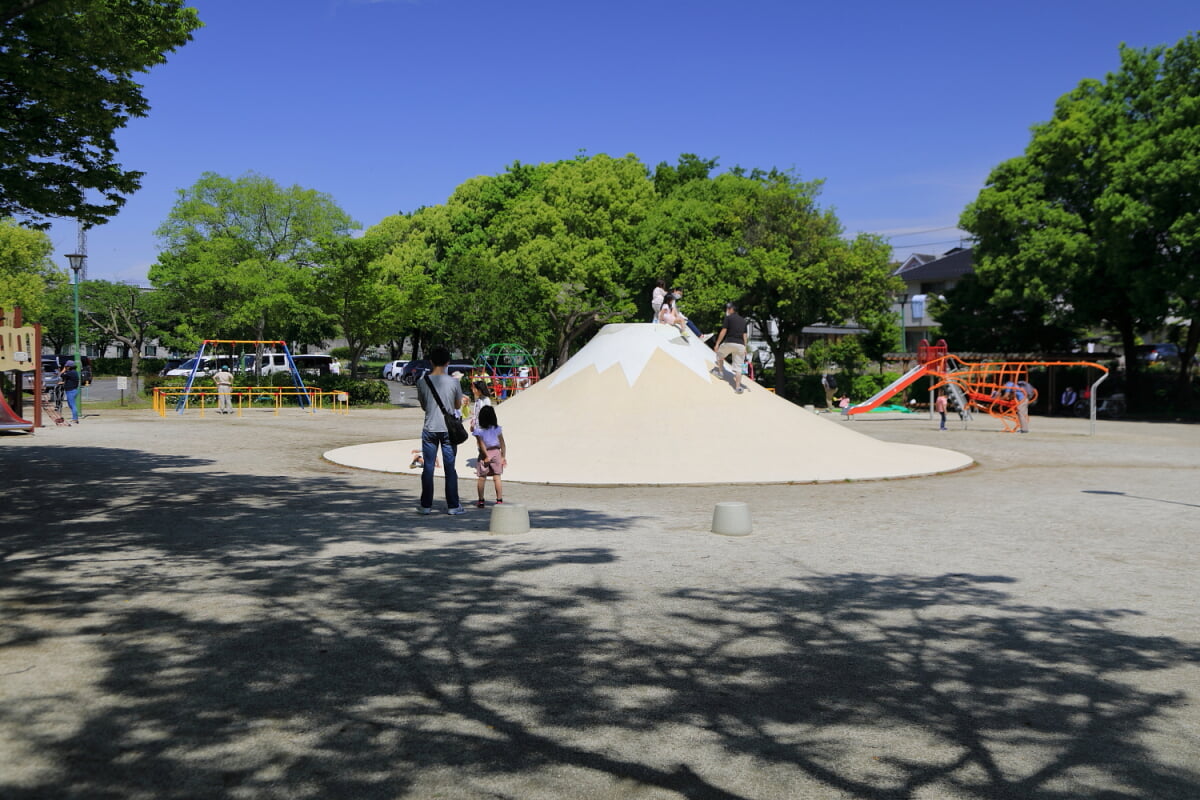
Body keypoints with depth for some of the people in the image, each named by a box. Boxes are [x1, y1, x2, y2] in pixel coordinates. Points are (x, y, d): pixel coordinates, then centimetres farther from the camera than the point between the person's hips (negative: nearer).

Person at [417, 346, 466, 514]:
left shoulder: (423, 382, -3)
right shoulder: (454, 382, -6)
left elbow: (423, 405, 9)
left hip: (429, 429, 1)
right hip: (448, 429, 0)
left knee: (428, 468, 7)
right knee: (450, 468, 6)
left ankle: (426, 505, 10)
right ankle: (452, 506, 10)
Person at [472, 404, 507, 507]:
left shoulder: (478, 429, -8)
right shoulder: (497, 428, 0)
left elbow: (481, 444, -14)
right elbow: (502, 444, 1)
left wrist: (487, 456, -13)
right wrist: (503, 456, 5)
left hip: (485, 454, -2)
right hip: (496, 452, 2)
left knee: (481, 478, 6)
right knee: (497, 477, 4)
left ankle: (481, 500, 10)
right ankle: (499, 500, 3)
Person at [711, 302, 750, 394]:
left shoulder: (728, 317, 2)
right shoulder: (743, 320, 18)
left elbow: (723, 331, -5)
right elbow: (745, 335, 17)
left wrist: (717, 344, -2)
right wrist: (745, 347, 19)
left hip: (729, 342, -4)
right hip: (740, 345, 4)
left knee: (720, 354, 27)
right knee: (738, 367, 5)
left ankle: (720, 372, 30)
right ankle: (738, 387, -1)